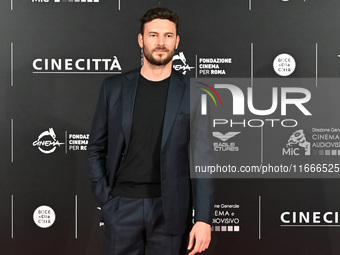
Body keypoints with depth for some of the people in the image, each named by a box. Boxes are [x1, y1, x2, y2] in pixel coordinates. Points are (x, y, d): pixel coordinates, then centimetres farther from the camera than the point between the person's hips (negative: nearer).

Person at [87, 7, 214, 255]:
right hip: (122, 205, 1)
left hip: (170, 209, -1)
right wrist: (103, 195, 0)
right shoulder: (114, 87, 5)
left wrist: (204, 218, -8)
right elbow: (96, 148, 10)